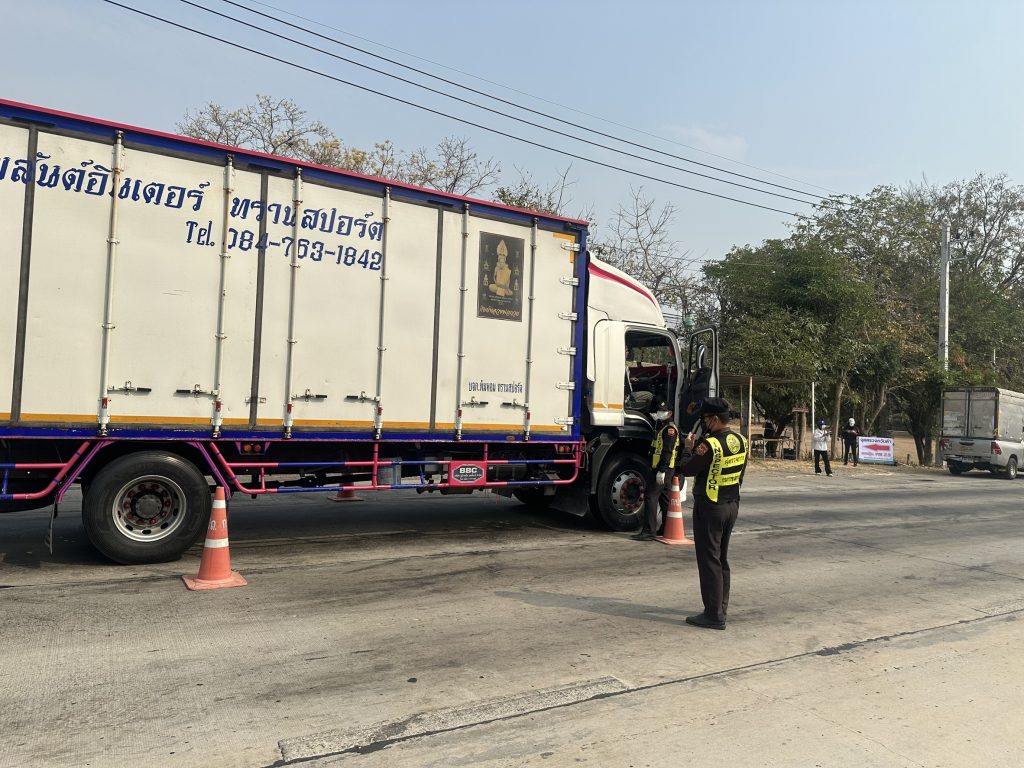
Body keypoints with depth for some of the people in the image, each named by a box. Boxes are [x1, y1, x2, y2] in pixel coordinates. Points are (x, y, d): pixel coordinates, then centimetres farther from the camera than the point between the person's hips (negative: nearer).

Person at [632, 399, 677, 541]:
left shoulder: (670, 428, -12)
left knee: (651, 497, -12)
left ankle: (649, 531, -13)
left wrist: (661, 471, -25)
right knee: (664, 499, 15)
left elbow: (668, 451, -21)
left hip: (663, 470, -11)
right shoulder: (662, 427, 21)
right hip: (662, 469, 11)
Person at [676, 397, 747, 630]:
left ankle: (714, 615, 3)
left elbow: (686, 469, -14)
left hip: (710, 508, -8)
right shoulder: (741, 442, 4)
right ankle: (721, 607, 29)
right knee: (722, 558, 19)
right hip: (732, 505, 8)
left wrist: (688, 448, 1)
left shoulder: (709, 444, -22)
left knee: (709, 560, -1)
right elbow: (740, 473, 12)